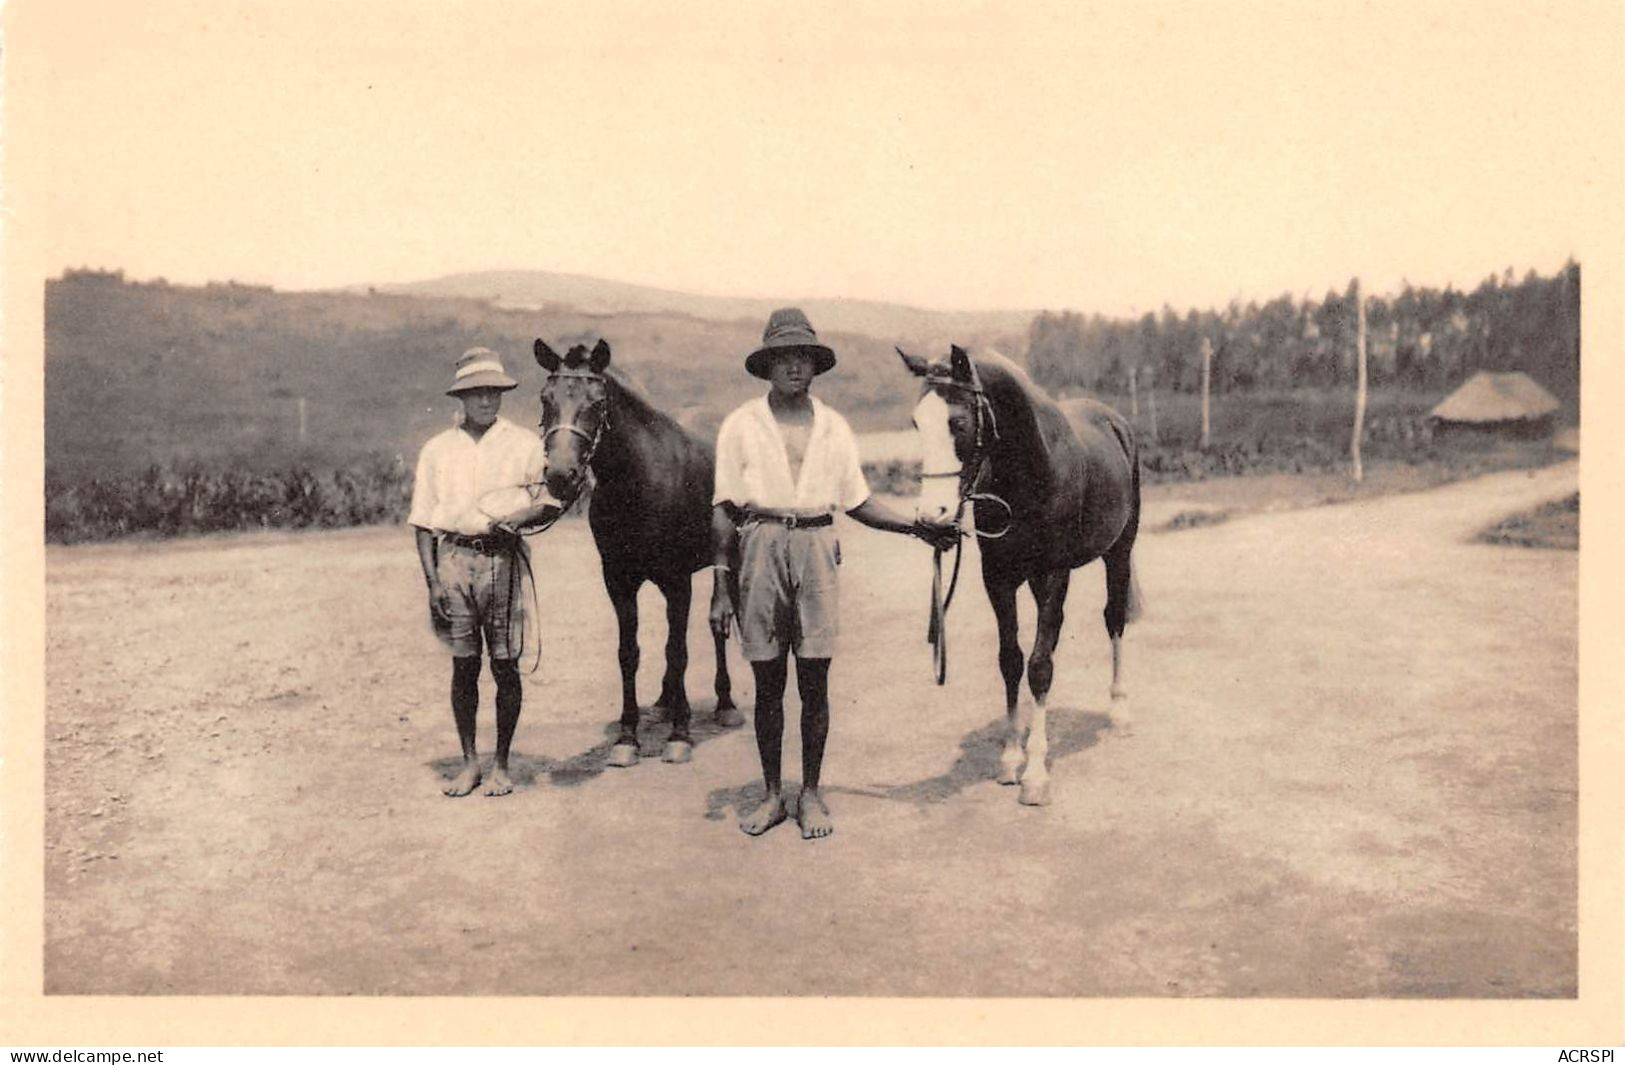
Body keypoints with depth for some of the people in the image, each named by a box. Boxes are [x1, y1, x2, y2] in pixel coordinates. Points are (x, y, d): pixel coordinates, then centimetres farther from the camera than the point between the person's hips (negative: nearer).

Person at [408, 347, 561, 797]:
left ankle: (502, 765, 15)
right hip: (454, 558, 1)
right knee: (464, 665, 6)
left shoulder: (524, 443, 4)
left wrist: (511, 519, -19)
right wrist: (433, 581, -1)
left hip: (502, 558, -1)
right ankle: (469, 763, 18)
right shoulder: (437, 449, 8)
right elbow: (424, 520, 7)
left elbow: (547, 502, 1)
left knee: (504, 665, 2)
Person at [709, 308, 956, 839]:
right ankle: (772, 795, 20)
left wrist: (916, 526, -1)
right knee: (768, 681, 6)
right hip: (760, 550, -1)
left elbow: (859, 503, 11)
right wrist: (721, 586, -3)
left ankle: (811, 793, 18)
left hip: (816, 550, 1)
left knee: (814, 680, 4)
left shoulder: (835, 427, 8)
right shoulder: (740, 426, 0)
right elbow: (725, 512, 0)